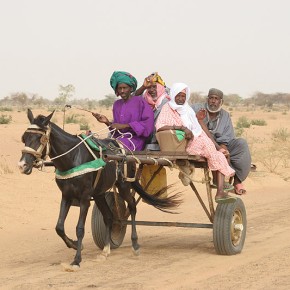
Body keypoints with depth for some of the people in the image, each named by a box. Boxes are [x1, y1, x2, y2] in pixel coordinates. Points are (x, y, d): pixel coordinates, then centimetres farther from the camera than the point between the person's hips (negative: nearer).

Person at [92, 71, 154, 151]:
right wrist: (107, 122, -3)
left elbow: (148, 124, -14)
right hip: (118, 139, 6)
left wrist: (124, 126, -16)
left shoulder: (140, 101, -3)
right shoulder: (117, 104, 15)